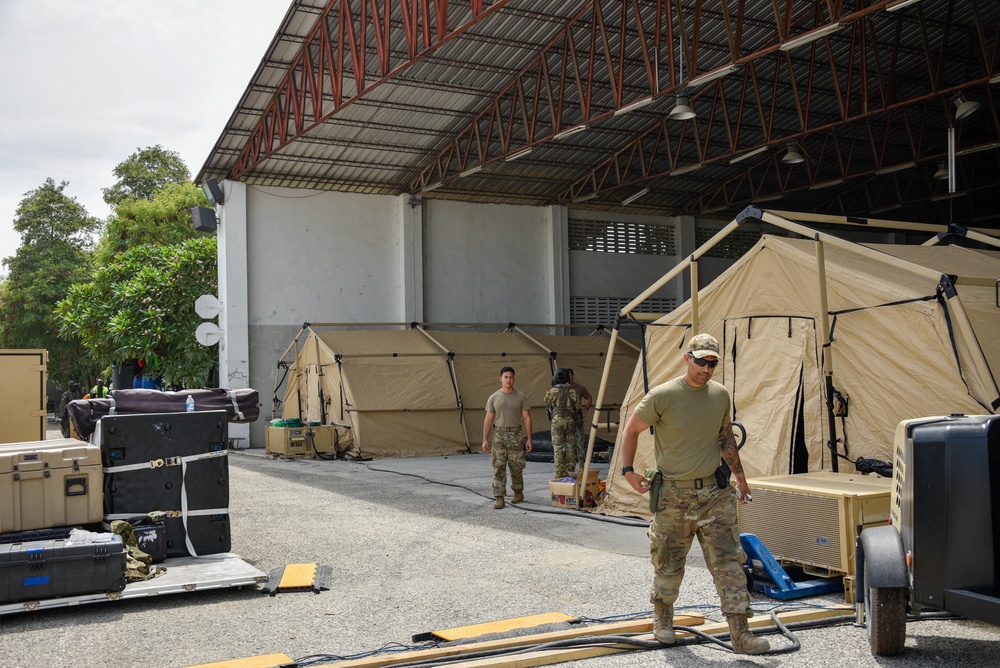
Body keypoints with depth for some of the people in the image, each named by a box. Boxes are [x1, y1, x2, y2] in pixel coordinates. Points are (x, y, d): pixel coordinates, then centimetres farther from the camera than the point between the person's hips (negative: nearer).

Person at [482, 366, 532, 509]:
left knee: (516, 467, 7)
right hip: (498, 435, 0)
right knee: (498, 467, -3)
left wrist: (529, 439, -5)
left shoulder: (521, 397, 1)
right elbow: (488, 420, 4)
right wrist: (485, 440, -1)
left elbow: (527, 418, 0)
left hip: (515, 435, 0)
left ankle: (518, 493, 27)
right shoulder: (493, 397, 3)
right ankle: (499, 498, -2)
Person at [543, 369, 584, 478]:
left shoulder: (551, 392, -1)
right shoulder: (573, 392, 2)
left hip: (556, 421, -1)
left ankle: (560, 474, -1)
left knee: (558, 448, 2)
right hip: (570, 421, 1)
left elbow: (547, 408, 9)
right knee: (570, 447, 9)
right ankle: (570, 472, 10)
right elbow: (579, 408, 0)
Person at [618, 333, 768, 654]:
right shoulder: (662, 396, -13)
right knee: (668, 566, 10)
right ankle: (662, 618, 36)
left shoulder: (721, 395, 3)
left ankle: (740, 634, 1)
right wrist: (628, 471, -7)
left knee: (730, 561, -3)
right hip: (672, 495, -3)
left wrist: (740, 475, 20)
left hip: (714, 493, 3)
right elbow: (631, 429, -2)